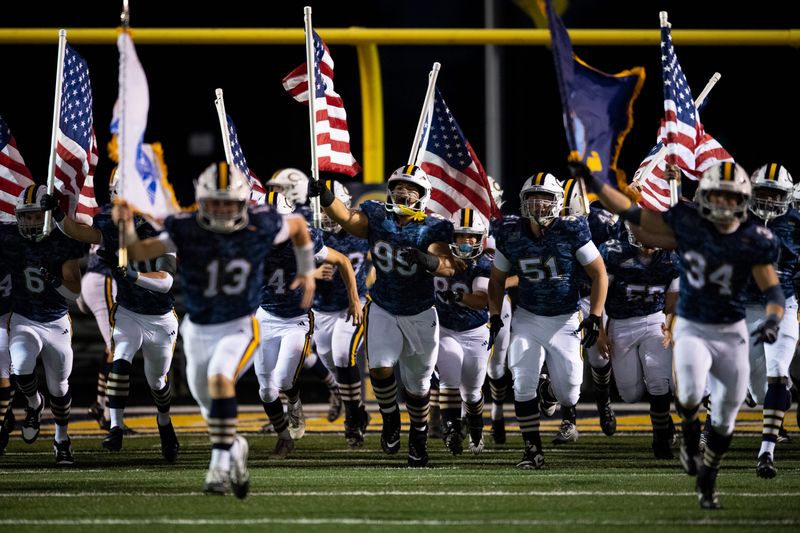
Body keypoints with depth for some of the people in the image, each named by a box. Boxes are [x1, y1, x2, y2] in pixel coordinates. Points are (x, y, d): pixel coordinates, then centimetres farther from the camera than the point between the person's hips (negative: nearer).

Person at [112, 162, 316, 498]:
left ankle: (221, 463, -28)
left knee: (219, 378, -31)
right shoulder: (187, 231, -15)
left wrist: (307, 272, 16)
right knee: (211, 407, 18)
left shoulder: (261, 227, -13)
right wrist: (127, 228, -41)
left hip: (239, 328, -3)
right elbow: (137, 253, -21)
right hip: (199, 330, 3)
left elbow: (298, 225, 8)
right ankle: (234, 448, 49)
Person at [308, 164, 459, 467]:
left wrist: (426, 260, -50)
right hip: (383, 310, 0)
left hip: (420, 314, 0)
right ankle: (390, 419, 9)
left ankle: (418, 436, 35)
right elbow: (347, 218, -29)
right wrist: (325, 197, -49)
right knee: (380, 368, -20)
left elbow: (448, 267, -28)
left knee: (417, 385, 10)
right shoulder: (377, 217, -11)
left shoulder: (433, 229, -15)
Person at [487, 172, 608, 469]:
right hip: (527, 319, 2)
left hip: (565, 320, -2)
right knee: (523, 384, -9)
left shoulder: (571, 232, -15)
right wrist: (495, 317, 2)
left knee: (567, 386, 0)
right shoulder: (511, 235, -6)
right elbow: (497, 280, 10)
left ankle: (568, 417, 37)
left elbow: (599, 274, -7)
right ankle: (532, 450, 1)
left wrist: (595, 317, -12)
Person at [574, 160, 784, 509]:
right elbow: (631, 213, -4)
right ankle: (689, 438, 4)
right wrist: (590, 181, -8)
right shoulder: (687, 224, -8)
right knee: (691, 390, -30)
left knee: (725, 417, 8)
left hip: (731, 335, 1)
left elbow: (773, 292, -9)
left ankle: (706, 480, 33)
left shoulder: (754, 242, -10)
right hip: (691, 329, -1)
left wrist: (773, 320, -30)